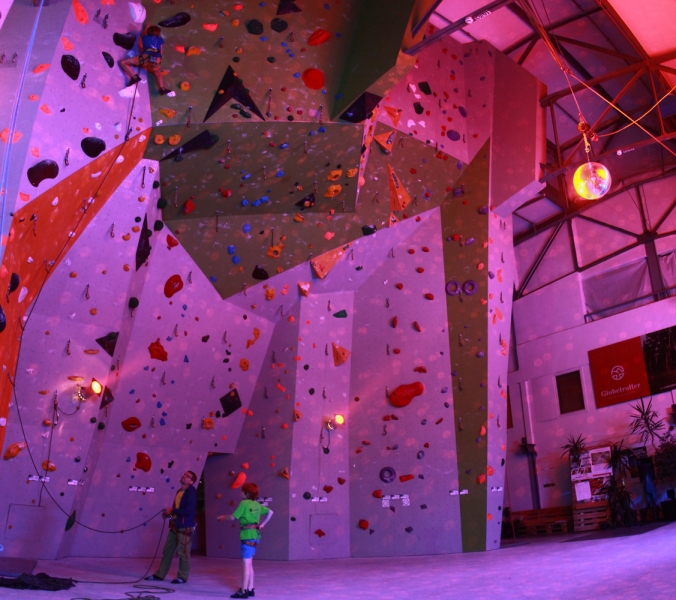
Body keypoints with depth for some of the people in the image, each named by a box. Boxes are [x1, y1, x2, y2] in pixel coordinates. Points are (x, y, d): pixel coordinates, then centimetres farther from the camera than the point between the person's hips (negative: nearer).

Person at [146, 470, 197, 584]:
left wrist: (172, 511, -15)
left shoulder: (191, 492, -13)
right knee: (167, 550, 13)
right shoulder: (179, 491, 14)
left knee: (182, 552, -1)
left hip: (185, 527, -9)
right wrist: (169, 513, 2)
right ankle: (160, 574, 22)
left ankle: (182, 576, 11)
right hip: (175, 526, 9)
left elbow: (188, 511, -23)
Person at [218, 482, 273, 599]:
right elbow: (270, 512, 15)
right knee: (249, 564, 14)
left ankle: (243, 591, 0)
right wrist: (263, 524, 16)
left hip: (247, 536, -8)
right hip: (255, 535, 8)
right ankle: (250, 589, 18)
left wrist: (223, 517, 8)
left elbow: (233, 517, -9)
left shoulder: (244, 503, -10)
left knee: (246, 564, -4)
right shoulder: (257, 504, 11)